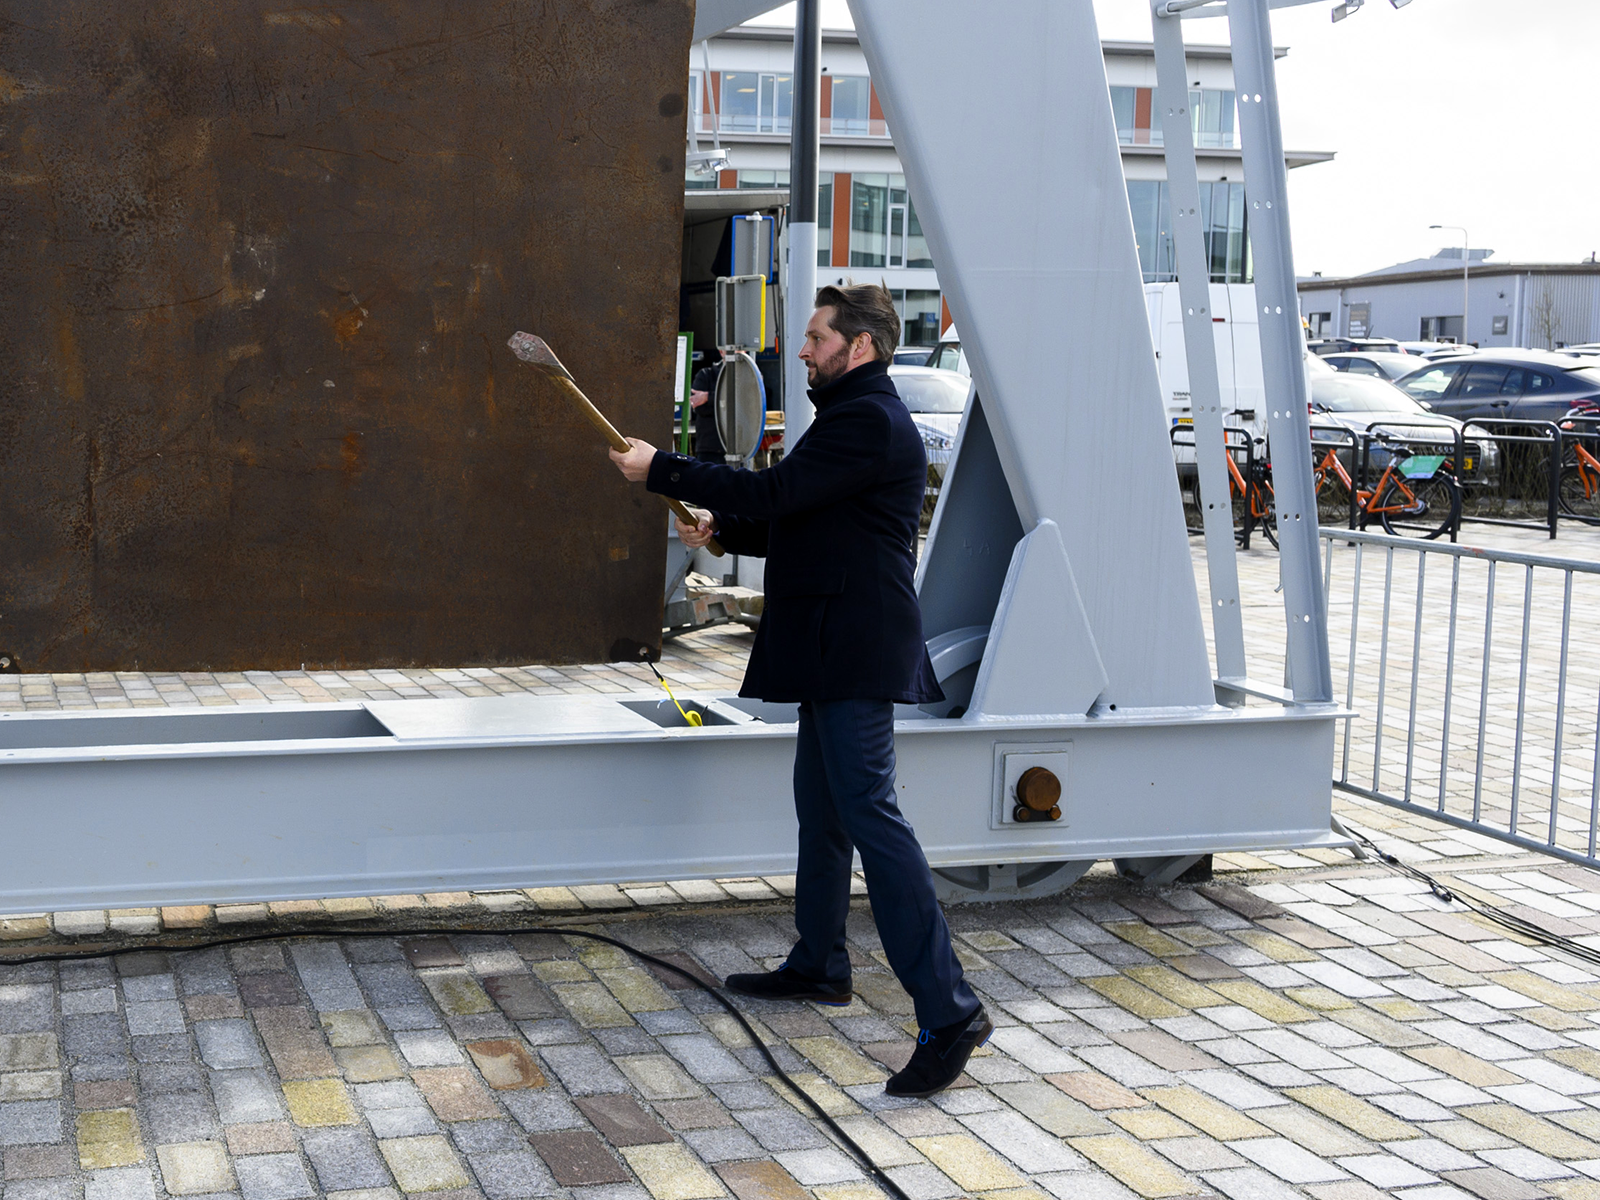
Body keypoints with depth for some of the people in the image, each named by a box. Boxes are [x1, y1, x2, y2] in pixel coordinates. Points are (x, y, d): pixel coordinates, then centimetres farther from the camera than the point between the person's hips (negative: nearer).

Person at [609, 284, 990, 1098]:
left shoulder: (868, 422, -15)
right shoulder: (855, 417, 20)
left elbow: (772, 493, -21)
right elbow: (800, 522, 27)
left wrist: (660, 469, -13)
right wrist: (722, 530, 18)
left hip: (857, 653, -11)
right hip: (835, 650, 11)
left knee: (868, 810, -16)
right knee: (821, 808, 19)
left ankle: (949, 1012, -17)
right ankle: (818, 966, 34)